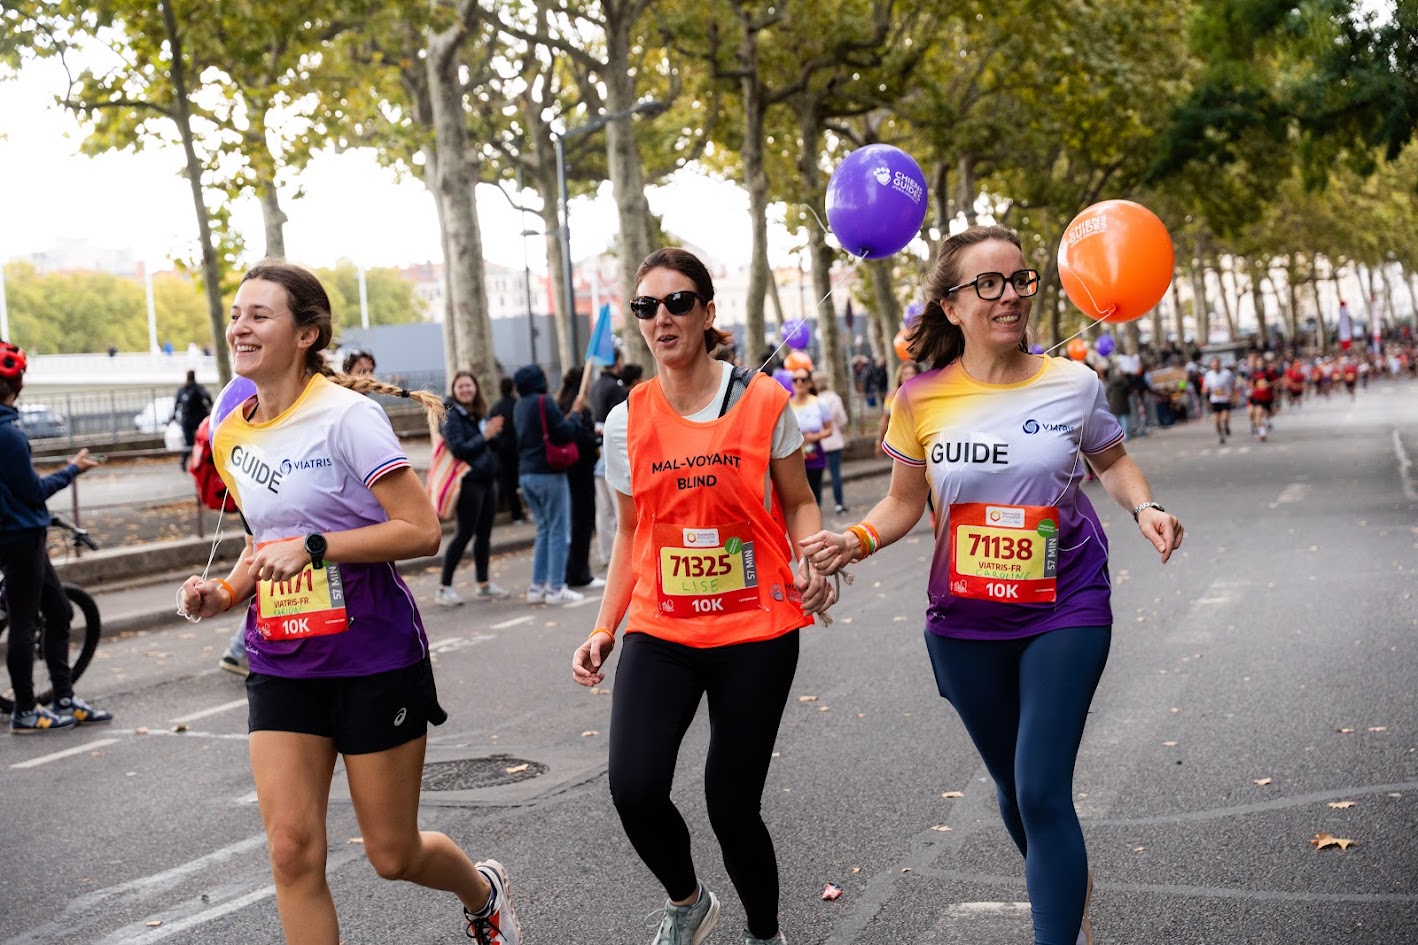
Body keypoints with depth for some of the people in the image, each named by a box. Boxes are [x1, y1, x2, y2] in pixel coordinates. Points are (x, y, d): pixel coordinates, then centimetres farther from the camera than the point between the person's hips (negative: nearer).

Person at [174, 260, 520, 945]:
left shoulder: (347, 414, -13)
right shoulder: (234, 434, 8)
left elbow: (421, 530, -17)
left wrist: (314, 547, -24)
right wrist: (225, 593, 3)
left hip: (372, 653, -5)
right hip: (280, 662, 6)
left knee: (393, 854, 7)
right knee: (292, 850, -5)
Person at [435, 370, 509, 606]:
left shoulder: (481, 414, 11)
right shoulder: (451, 416, -10)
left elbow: (494, 446, 13)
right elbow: (459, 449, -19)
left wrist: (496, 432, -7)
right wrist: (485, 436, -21)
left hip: (488, 479, 7)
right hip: (469, 481, -7)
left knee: (484, 532, 11)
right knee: (464, 533, -6)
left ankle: (483, 585, 19)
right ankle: (444, 588, 0)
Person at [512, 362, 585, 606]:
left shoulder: (520, 406, 13)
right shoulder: (544, 402, -12)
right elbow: (566, 433, -17)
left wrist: (567, 414, 14)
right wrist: (575, 412, -2)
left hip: (526, 474, 8)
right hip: (548, 474, -8)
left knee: (544, 529, 15)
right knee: (559, 531, -1)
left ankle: (537, 586, 14)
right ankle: (556, 589, -1)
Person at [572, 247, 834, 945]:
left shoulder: (763, 402, -3)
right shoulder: (627, 423, 3)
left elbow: (798, 504, 7)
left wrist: (811, 563, -14)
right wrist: (603, 631, 7)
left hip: (756, 632, -2)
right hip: (660, 632, 2)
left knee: (731, 804, -1)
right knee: (634, 790, -15)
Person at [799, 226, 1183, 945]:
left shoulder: (1073, 384, -7)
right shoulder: (921, 399, -6)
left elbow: (1112, 462, 11)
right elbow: (903, 503, 4)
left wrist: (1145, 508, -9)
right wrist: (855, 541, -14)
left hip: (1065, 608, -2)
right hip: (965, 621, 2)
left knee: (1042, 791, -14)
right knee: (1014, 786, 18)